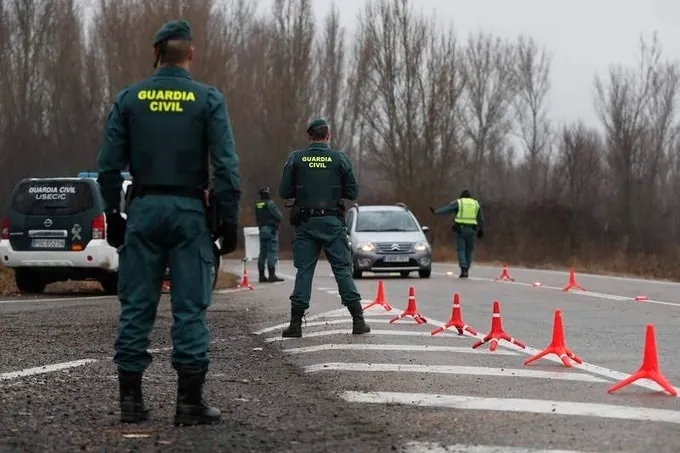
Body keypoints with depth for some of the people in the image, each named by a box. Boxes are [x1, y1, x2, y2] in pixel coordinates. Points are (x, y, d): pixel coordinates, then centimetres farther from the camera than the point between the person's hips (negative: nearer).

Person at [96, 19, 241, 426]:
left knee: (137, 306, 6)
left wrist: (113, 214, 9)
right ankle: (190, 403, 0)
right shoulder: (208, 99, -3)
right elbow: (226, 166, -8)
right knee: (190, 308, 0)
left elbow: (109, 164, 1)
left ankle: (131, 400, 6)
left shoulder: (129, 99, 3)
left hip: (144, 209, 2)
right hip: (189, 210, -2)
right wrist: (229, 220, -2)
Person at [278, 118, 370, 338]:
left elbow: (284, 192, -1)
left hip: (305, 223, 1)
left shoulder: (296, 159, 0)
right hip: (332, 222, -1)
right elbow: (352, 192, 0)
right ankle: (358, 320, 1)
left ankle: (296, 323, 1)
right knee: (343, 270, 3)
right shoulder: (340, 159, -2)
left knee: (304, 270, 4)